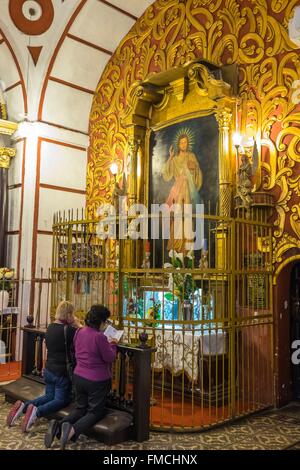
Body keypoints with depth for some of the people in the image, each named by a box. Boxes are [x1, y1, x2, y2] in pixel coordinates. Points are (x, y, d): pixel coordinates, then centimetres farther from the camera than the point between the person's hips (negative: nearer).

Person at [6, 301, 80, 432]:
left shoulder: (50, 327, 2)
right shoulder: (69, 330, -22)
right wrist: (78, 325, -2)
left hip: (49, 370, 7)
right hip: (62, 372, -7)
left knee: (49, 396, 22)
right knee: (61, 400, 7)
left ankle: (23, 406, 2)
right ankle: (37, 412, -17)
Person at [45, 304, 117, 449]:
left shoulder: (80, 332, 0)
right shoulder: (99, 337, -23)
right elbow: (110, 357, -15)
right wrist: (113, 344, 3)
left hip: (79, 376, 7)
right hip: (97, 380, -7)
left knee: (80, 408, 20)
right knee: (95, 412, 8)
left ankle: (58, 426, -5)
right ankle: (72, 430, -19)